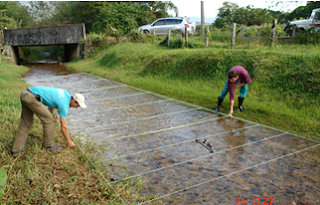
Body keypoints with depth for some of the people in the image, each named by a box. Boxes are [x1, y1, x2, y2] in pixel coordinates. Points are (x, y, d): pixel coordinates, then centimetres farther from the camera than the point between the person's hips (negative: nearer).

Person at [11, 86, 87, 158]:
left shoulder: (65, 93, 15)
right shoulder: (64, 105, -9)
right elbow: (63, 127, -2)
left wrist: (51, 114, 2)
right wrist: (69, 141, 11)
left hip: (25, 95, 10)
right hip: (32, 98, -10)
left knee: (26, 124, 15)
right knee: (49, 120, 0)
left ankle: (16, 149, 16)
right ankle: (48, 145, 15)